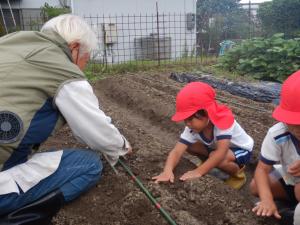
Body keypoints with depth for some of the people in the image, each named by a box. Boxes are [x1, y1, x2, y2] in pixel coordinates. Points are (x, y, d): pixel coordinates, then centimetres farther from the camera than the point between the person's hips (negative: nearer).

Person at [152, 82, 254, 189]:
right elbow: (176, 151, -32)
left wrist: (199, 171, -49)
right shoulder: (192, 128, -23)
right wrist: (167, 171, -50)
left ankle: (238, 175, -5)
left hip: (242, 150, -6)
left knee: (215, 156, -34)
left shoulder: (223, 122, -39)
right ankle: (211, 163, 13)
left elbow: (221, 152, -46)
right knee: (189, 146, -10)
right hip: (216, 146, 6)